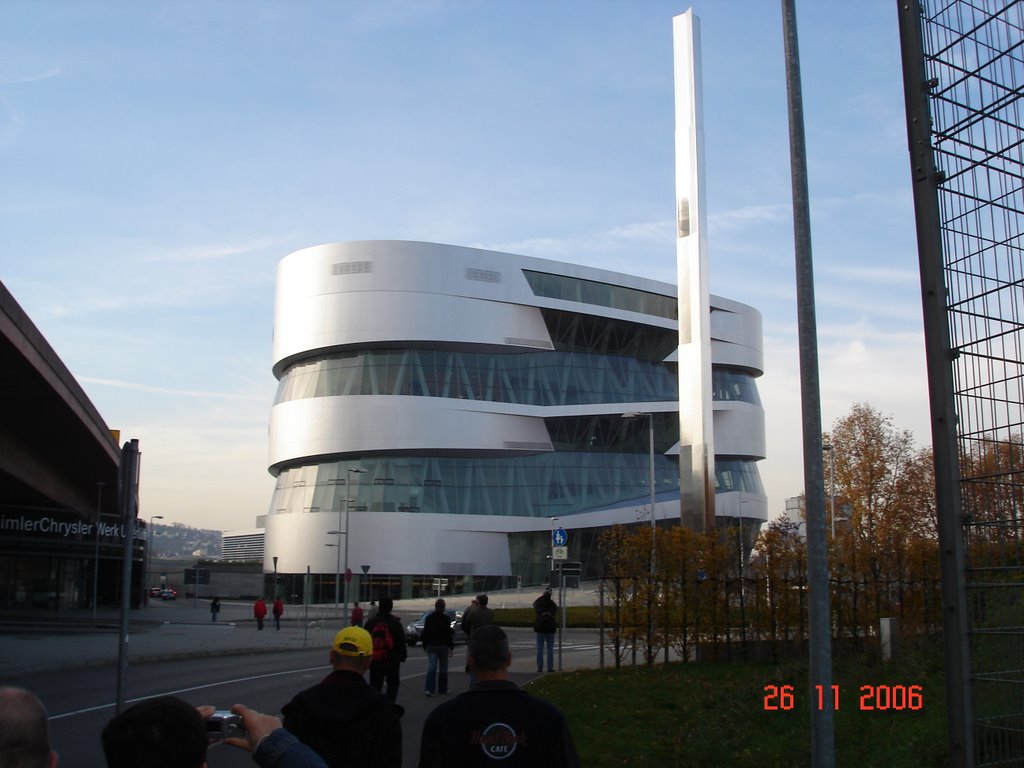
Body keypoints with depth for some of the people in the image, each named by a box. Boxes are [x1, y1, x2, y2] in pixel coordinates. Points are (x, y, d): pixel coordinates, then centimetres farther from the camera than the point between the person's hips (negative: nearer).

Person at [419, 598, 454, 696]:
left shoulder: (428, 618, 2)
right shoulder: (446, 618, -9)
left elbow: (425, 633, 5)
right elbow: (449, 634, -10)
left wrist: (425, 646, 16)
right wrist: (451, 648, -5)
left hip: (431, 646, 2)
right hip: (443, 646, -2)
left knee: (431, 667, -2)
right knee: (443, 668, 9)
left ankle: (429, 689, -15)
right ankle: (442, 689, 14)